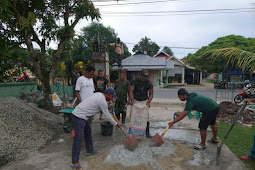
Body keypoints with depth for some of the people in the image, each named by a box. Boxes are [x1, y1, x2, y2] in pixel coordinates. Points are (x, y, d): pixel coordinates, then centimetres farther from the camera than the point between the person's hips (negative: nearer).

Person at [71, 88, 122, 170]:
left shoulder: (98, 94, 13)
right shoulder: (103, 101, -13)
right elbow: (107, 116, -4)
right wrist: (116, 124, 8)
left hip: (77, 113, 11)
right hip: (79, 117, -11)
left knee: (88, 130, 21)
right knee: (78, 138, -8)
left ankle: (89, 151, 34)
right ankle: (75, 162, -3)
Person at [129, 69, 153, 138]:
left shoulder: (149, 83, -7)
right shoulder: (134, 81, -12)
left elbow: (151, 94, -2)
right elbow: (131, 91, -16)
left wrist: (148, 102, -19)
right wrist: (132, 100, -31)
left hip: (144, 101, 1)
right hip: (135, 101, -1)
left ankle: (147, 132, 5)